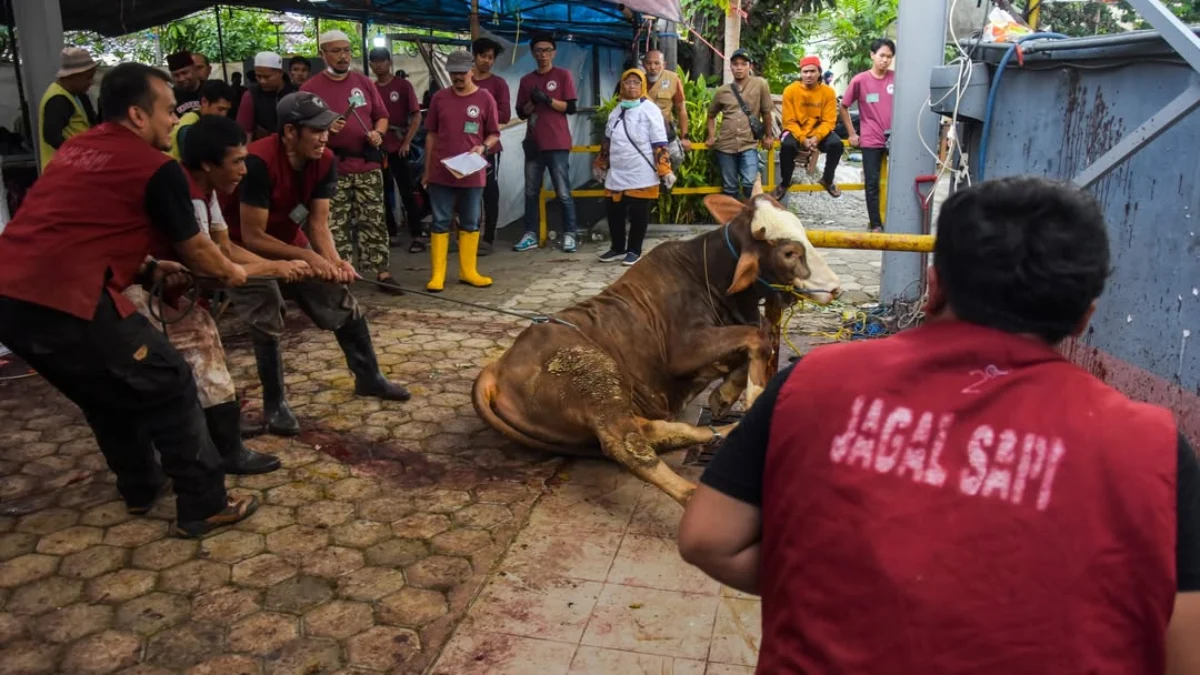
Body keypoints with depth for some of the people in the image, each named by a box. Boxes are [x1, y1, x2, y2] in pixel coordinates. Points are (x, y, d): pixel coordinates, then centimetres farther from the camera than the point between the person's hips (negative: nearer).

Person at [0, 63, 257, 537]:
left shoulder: (74, 151, 21)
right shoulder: (157, 168, -2)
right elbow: (195, 250, 9)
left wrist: (147, 271, 34)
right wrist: (230, 273, 28)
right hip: (66, 302, -8)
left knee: (108, 392, 26)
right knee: (170, 389, 5)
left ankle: (140, 489, 39)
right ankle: (204, 507, 11)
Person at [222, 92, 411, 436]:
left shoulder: (325, 161, -15)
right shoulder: (259, 163, -34)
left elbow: (318, 223, -14)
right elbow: (253, 237, -31)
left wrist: (334, 260, -32)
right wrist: (308, 257, -36)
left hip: (291, 241, 6)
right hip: (247, 250, -6)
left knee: (344, 304, 6)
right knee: (267, 324, -12)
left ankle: (368, 377, 22)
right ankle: (275, 405, 7)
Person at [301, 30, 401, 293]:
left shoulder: (363, 82, 10)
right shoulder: (311, 87, 0)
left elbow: (381, 116, 16)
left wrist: (378, 133, -5)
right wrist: (325, 128, -20)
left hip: (367, 164, 3)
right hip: (332, 167, -3)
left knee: (374, 221, 5)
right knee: (336, 226, 0)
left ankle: (383, 273, 10)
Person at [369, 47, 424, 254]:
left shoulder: (403, 85, -2)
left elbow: (416, 116, -5)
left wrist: (407, 142, -10)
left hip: (398, 148, -5)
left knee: (407, 193, -4)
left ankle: (416, 236, -2)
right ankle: (389, 234, 20)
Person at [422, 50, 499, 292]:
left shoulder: (485, 99, 0)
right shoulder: (439, 98, 4)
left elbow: (494, 134, 5)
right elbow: (431, 135, 9)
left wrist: (483, 147, -16)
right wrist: (427, 169, 8)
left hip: (472, 174, 0)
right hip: (441, 173, 1)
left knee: (470, 223, 8)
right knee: (440, 223, 3)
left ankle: (468, 271, 18)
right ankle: (437, 274, 7)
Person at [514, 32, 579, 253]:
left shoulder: (563, 75, 2)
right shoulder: (526, 80, 14)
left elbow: (571, 108, -4)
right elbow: (521, 113, 12)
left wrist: (547, 100, -15)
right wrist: (532, 102, -7)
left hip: (557, 144, -4)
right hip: (533, 144, 4)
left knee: (563, 193, -4)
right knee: (531, 192, 5)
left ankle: (569, 235, 0)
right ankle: (530, 235, 10)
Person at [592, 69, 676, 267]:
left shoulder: (650, 110, -7)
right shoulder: (616, 111, 13)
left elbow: (660, 144, -11)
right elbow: (608, 141, 22)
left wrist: (665, 171, -16)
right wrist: (601, 165, 24)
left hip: (641, 175, -6)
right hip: (616, 174, 6)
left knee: (638, 215, 3)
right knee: (614, 212, 11)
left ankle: (634, 251, 17)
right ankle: (618, 248, 26)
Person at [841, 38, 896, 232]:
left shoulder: (897, 78, 1)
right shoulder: (860, 80, -4)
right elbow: (844, 107, 5)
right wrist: (852, 134, 3)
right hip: (871, 140, -1)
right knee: (872, 183, 2)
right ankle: (876, 224, 10)